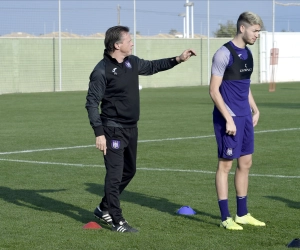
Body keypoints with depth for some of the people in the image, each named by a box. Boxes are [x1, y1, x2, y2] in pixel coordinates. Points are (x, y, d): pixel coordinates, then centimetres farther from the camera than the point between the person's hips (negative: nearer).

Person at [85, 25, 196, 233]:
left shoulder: (132, 62, 5)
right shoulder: (102, 71, -17)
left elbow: (152, 67, 25)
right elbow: (92, 103, -16)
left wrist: (177, 60, 15)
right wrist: (99, 133, -21)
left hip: (131, 128, 9)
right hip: (113, 130, -9)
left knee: (129, 171, 17)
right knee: (115, 174, -7)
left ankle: (105, 208, 32)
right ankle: (117, 221, -1)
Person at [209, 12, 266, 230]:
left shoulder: (247, 54, 12)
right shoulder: (224, 54, -13)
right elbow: (214, 90, -15)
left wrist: (255, 109, 13)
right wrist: (229, 119, -18)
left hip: (245, 117, 8)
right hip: (228, 118, -8)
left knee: (245, 163, 11)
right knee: (225, 164, -2)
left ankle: (242, 214, 21)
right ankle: (226, 218, 3)